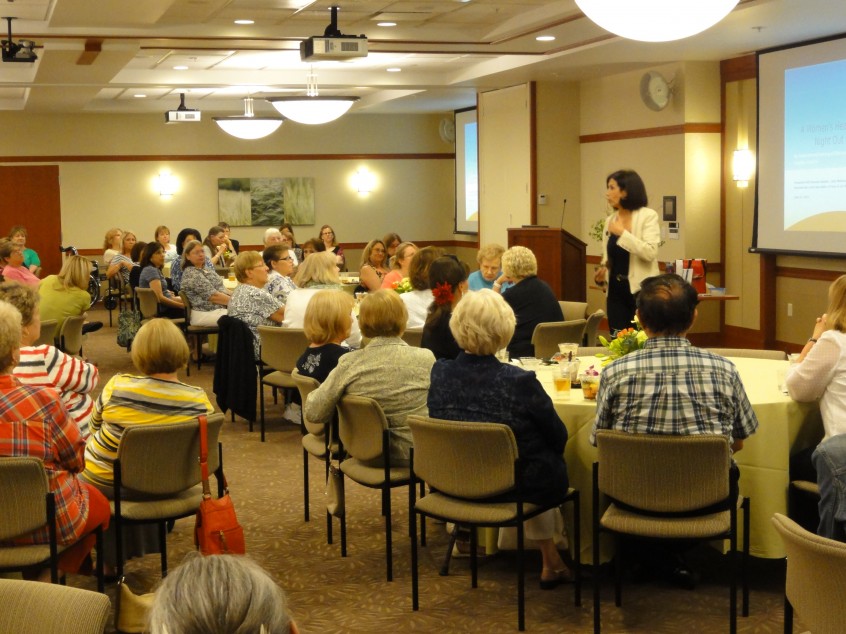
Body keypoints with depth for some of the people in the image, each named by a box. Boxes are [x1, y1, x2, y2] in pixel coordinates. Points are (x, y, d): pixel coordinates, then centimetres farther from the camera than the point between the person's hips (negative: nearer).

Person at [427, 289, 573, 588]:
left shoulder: (440, 373, -15)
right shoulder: (520, 382, -28)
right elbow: (558, 438, -13)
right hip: (515, 485, -4)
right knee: (553, 463, 29)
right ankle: (550, 561, 42)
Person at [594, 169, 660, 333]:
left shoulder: (648, 216, -6)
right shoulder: (610, 220, 12)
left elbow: (650, 252, -19)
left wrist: (622, 233, -16)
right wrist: (602, 270, 0)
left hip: (640, 290, -6)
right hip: (616, 290, 6)